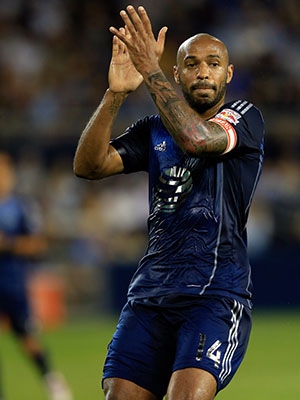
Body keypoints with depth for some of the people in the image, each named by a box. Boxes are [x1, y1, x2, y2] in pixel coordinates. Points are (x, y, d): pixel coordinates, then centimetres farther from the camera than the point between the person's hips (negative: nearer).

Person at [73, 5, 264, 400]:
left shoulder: (244, 118, 3)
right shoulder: (154, 129, 17)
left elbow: (196, 138, -19)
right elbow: (88, 166, 3)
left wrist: (151, 70, -18)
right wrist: (116, 93, -9)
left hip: (217, 292, -5)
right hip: (151, 290, 5)